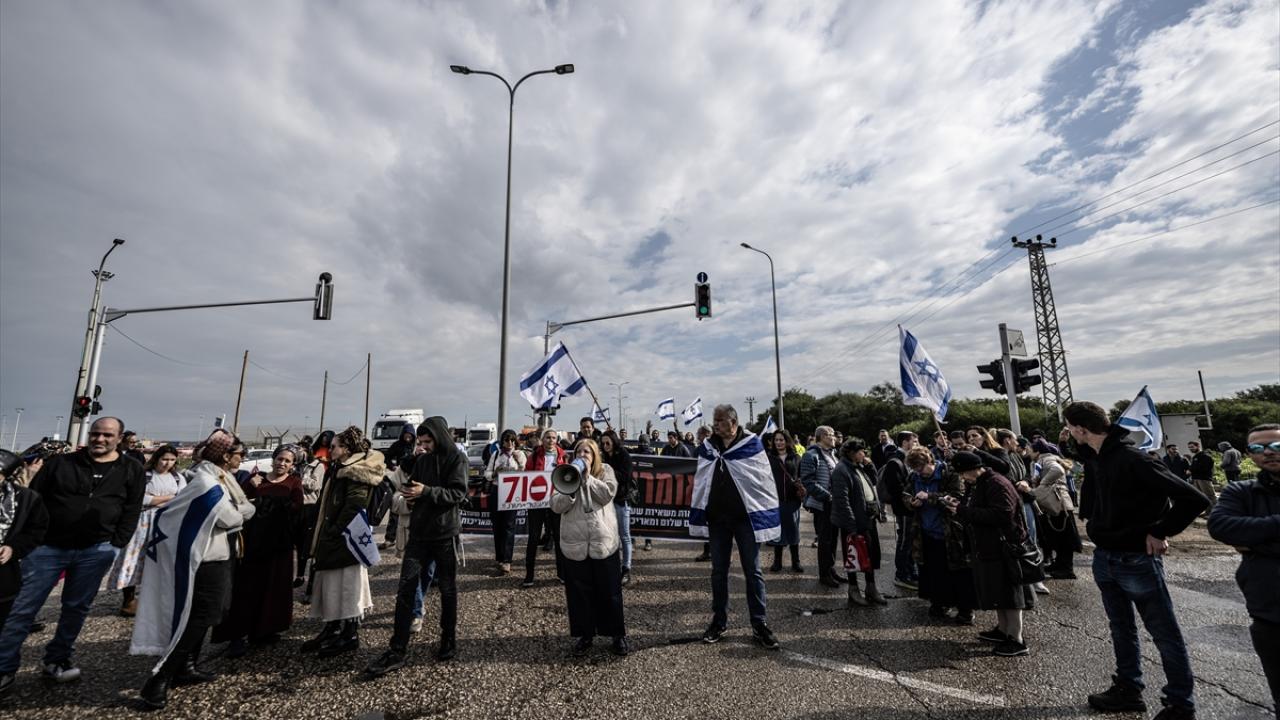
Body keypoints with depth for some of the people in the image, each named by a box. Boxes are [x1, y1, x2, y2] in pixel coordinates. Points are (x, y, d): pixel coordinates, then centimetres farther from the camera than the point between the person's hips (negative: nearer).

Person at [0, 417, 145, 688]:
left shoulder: (131, 470, 2)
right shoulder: (60, 463, 3)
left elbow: (132, 511, 2)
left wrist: (115, 545, -4)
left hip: (96, 551, 0)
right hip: (49, 546, 0)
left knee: (76, 608, 9)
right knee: (23, 608, 3)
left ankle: (56, 660, 25)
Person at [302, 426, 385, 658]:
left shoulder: (355, 473, -16)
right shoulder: (340, 471, 15)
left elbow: (353, 508, -23)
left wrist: (334, 533, -17)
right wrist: (324, 537, 13)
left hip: (345, 540, -10)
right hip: (335, 539, 10)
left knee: (346, 587, -2)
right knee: (332, 587, 16)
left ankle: (350, 635, 8)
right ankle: (332, 630, 27)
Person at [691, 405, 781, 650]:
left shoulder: (751, 444, -9)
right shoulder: (708, 446, 3)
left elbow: (764, 481, -8)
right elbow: (700, 482, 7)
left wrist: (768, 517, -11)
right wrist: (699, 516, 6)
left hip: (745, 517, -3)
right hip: (717, 518, 4)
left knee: (753, 572, 7)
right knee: (718, 572, 13)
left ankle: (759, 625, 18)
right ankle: (719, 621, 27)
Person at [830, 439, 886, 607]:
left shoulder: (859, 467, 12)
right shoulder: (841, 471, -18)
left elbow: (874, 482, 23)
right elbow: (842, 501, -22)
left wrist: (869, 465, 7)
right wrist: (852, 527, -23)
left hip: (869, 519, 9)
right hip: (854, 523, -9)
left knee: (872, 555, 16)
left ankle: (871, 589, 30)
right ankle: (853, 591, 19)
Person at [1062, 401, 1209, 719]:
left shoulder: (1133, 460, -23)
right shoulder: (1094, 458, 1)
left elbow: (1194, 499, -22)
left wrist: (1160, 532, -17)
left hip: (1137, 560, -8)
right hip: (1104, 558, 8)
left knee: (1165, 635, 8)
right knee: (1121, 630, 19)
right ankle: (1128, 690, 33)